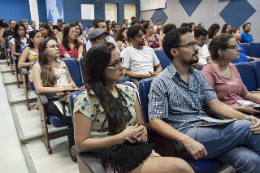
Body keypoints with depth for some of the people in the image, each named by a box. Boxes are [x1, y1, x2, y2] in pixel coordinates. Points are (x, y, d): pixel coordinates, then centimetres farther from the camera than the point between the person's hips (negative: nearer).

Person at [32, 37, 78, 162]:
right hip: (52, 101, -4)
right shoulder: (38, 66, 9)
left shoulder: (62, 63, 24)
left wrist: (72, 86, 2)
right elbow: (39, 89, -5)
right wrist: (63, 88, -10)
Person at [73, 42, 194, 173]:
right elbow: (81, 145, -8)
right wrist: (122, 137, -15)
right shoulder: (86, 100, -8)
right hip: (113, 160, -6)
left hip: (139, 150, 6)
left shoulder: (128, 92, 10)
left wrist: (142, 135, -7)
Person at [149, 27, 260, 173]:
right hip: (183, 135, -5)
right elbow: (155, 121, -11)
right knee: (245, 128, -20)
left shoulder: (199, 76, 14)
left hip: (207, 130, 6)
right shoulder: (161, 82, -6)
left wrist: (244, 116, -11)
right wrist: (186, 140, -24)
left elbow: (215, 103, 7)